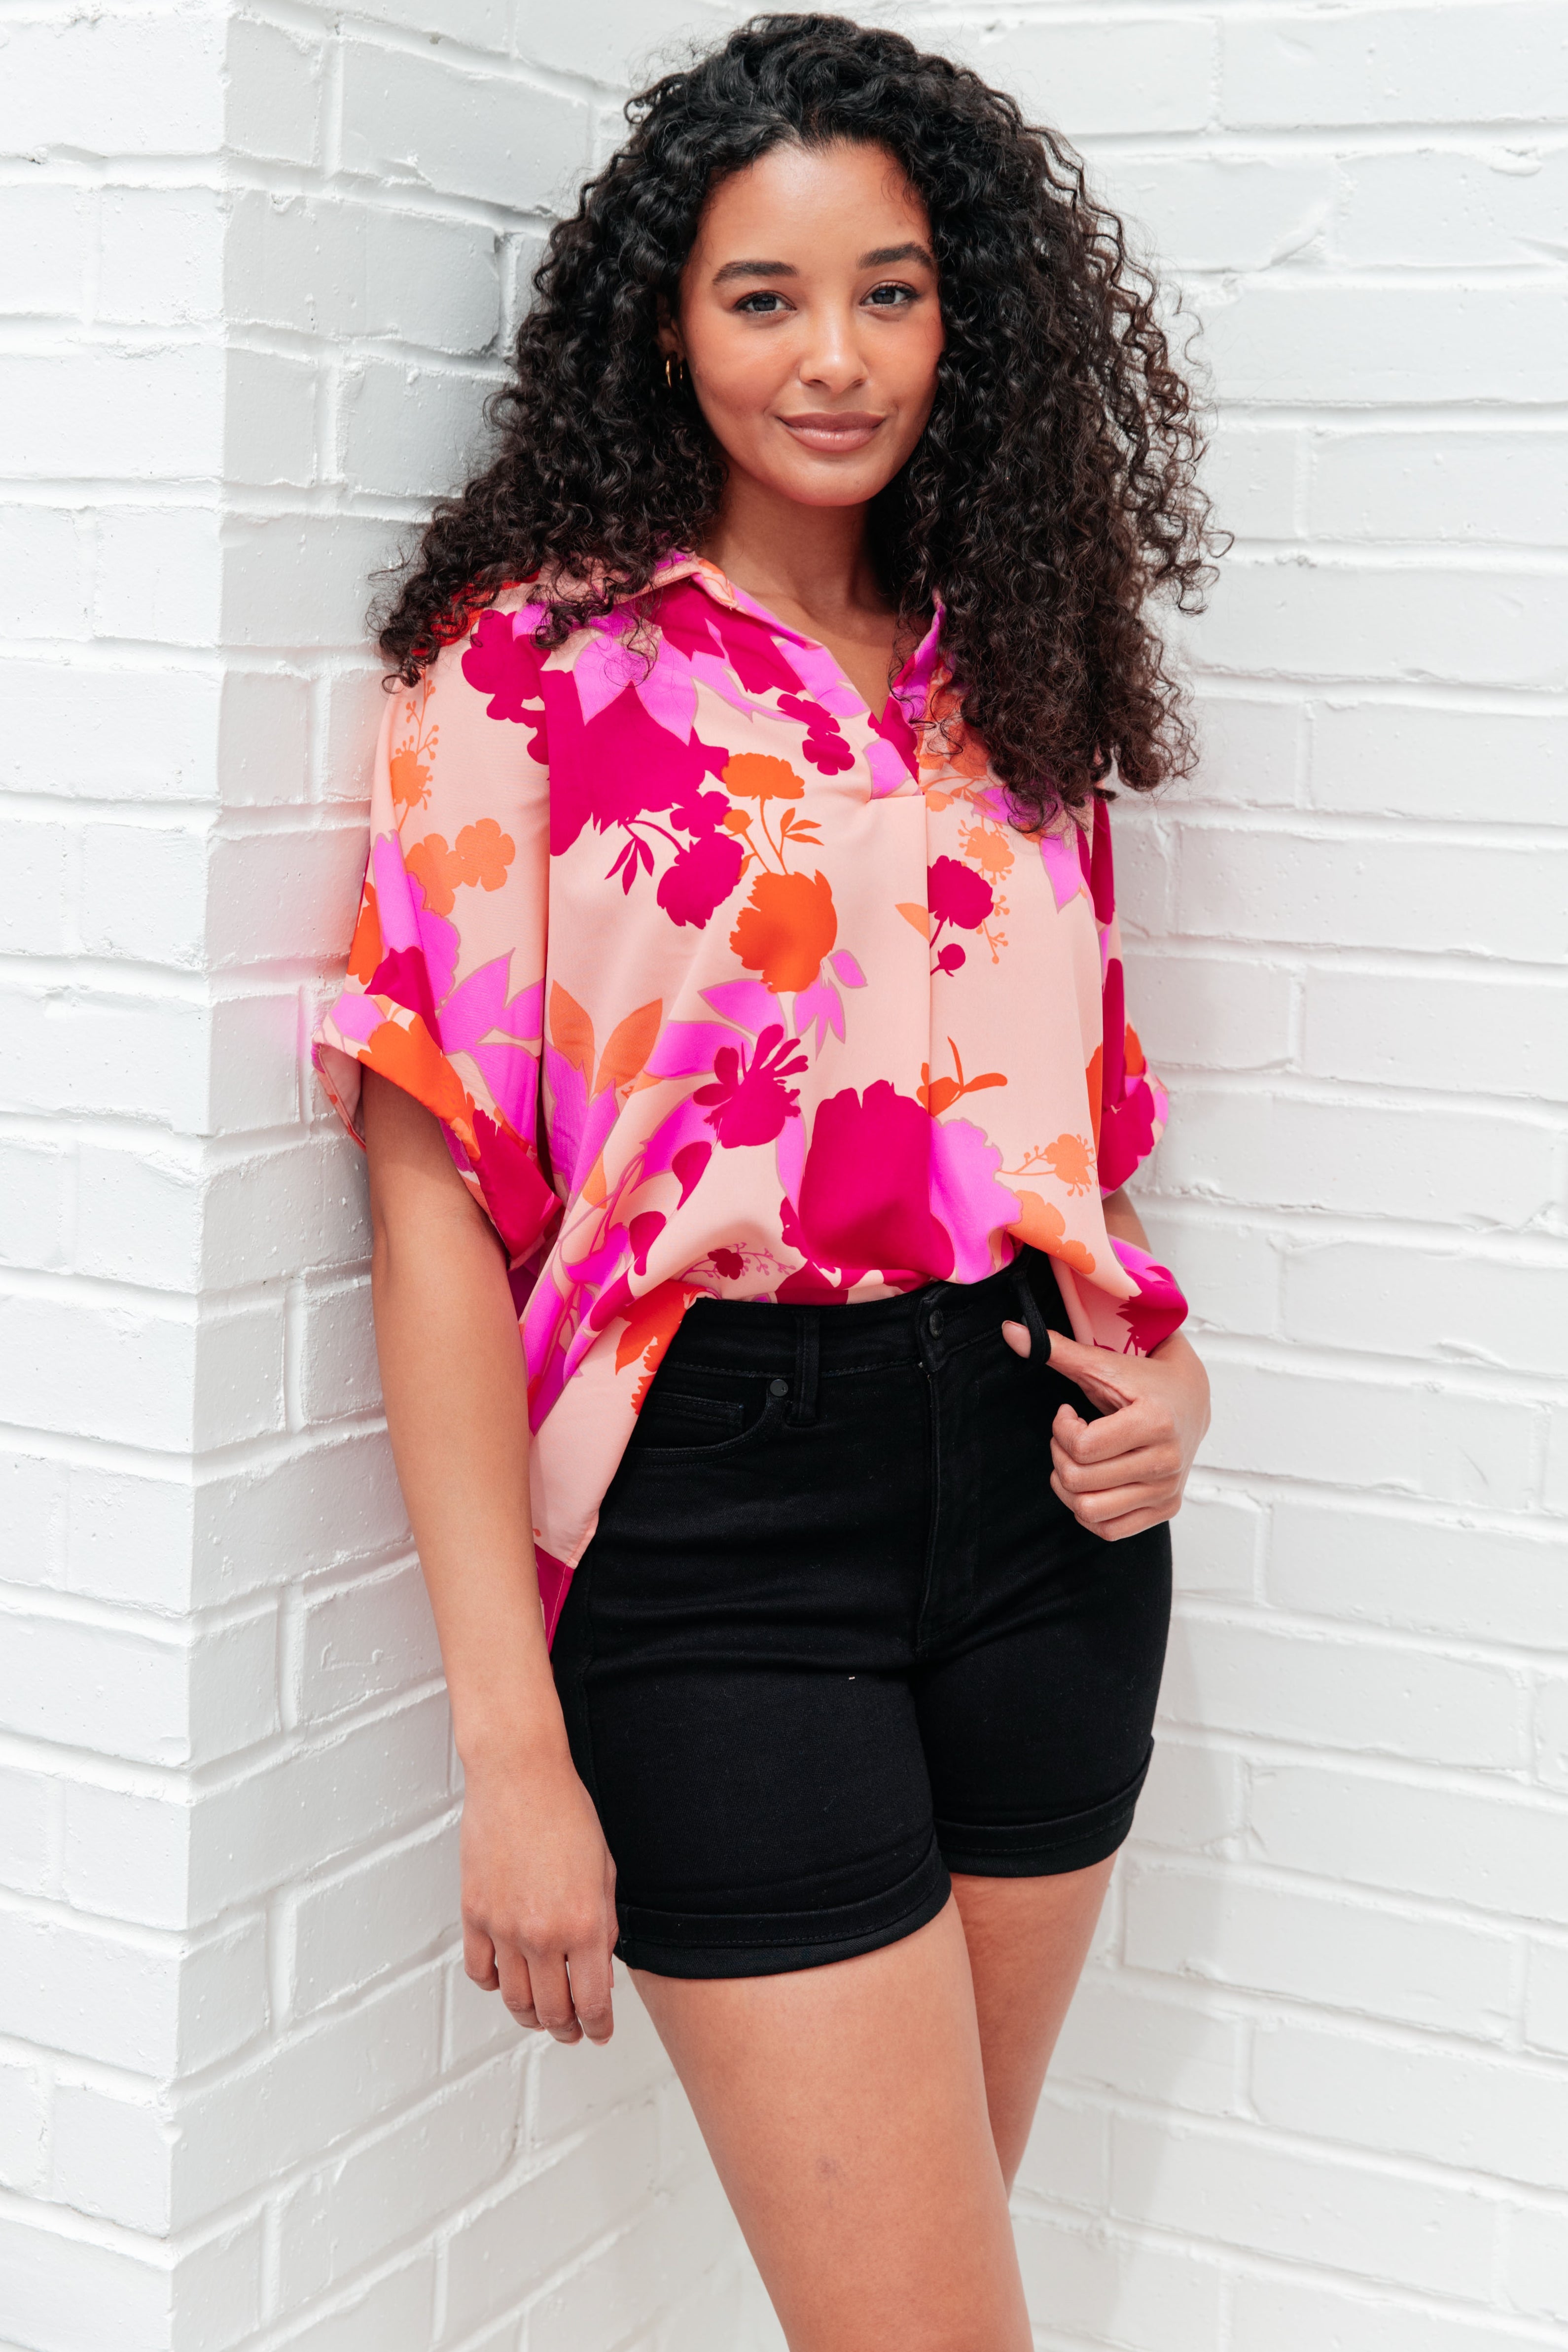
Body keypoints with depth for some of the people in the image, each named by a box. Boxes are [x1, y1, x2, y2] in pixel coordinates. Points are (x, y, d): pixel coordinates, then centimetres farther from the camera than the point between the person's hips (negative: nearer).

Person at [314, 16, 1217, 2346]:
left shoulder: (1010, 679, 11)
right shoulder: (534, 672, -5)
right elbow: (439, 1198, -10)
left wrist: (1164, 1369, 0)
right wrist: (512, 1745, -15)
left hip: (1036, 1492, 5)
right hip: (716, 1530, -5)